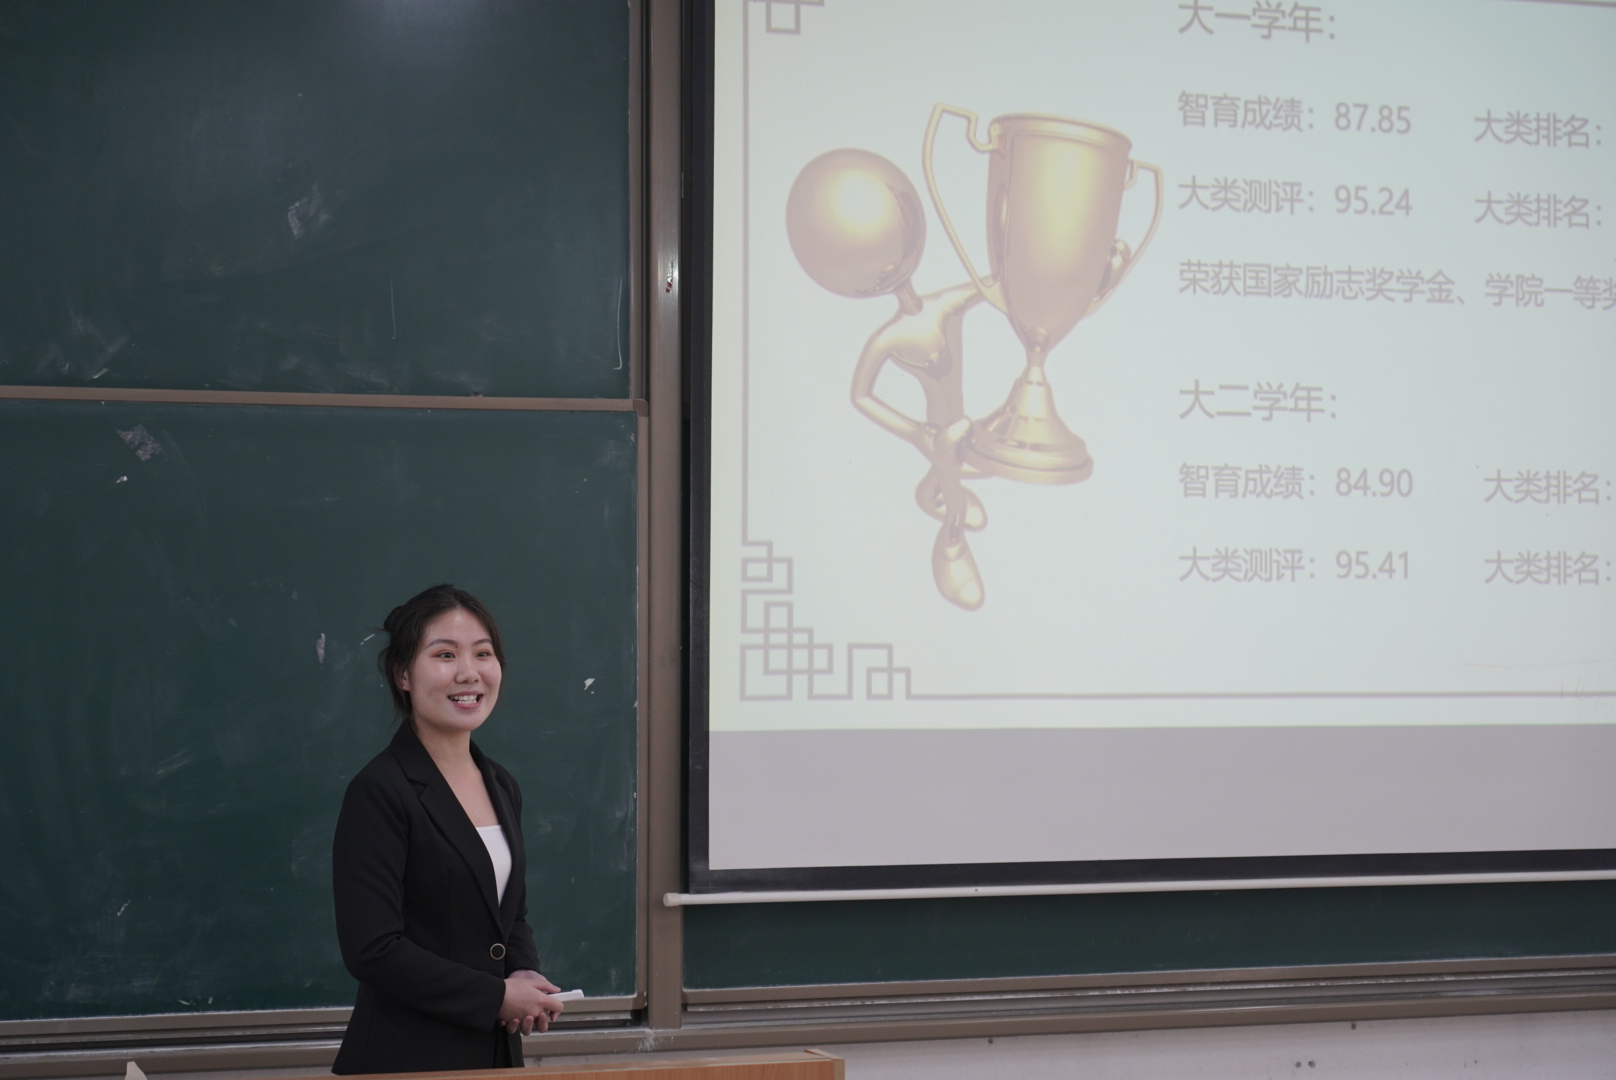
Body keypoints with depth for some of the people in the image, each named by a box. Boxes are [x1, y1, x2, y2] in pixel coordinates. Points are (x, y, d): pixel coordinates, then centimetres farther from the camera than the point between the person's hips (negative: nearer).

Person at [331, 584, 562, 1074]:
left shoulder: (502, 787, 10)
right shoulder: (378, 793, -13)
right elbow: (373, 951, -18)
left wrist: (524, 975, -1)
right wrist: (498, 997, -14)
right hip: (406, 1060, -7)